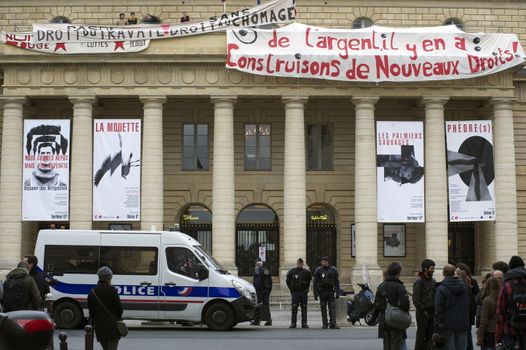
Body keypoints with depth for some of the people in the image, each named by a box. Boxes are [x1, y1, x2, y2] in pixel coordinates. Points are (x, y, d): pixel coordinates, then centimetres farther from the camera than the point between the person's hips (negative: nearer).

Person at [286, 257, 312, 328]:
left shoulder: (306, 272, 4)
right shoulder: (292, 271, 1)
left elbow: (308, 281, 17)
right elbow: (288, 281, 10)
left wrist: (306, 289, 10)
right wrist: (291, 288, 4)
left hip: (303, 292, 1)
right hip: (295, 292, -1)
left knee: (304, 308, 3)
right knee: (294, 308, -3)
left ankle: (304, 323, 7)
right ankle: (293, 323, 2)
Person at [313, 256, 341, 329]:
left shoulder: (333, 270, 4)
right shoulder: (318, 270, 1)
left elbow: (337, 282, 6)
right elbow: (315, 283, 2)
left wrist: (338, 292, -1)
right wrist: (315, 293, -4)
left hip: (331, 291, 0)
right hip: (322, 292, 0)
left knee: (332, 308, -6)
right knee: (323, 308, 4)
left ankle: (333, 324, -6)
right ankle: (325, 324, 11)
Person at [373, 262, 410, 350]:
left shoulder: (381, 286, 5)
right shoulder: (399, 286, -12)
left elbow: (376, 304, 6)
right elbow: (405, 303, -19)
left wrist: (375, 316, 16)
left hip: (383, 321, 5)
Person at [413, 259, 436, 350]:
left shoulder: (433, 281, 13)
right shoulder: (419, 281, -10)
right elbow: (416, 299, -14)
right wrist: (423, 310, -15)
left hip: (432, 312, 7)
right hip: (423, 313, -7)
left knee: (430, 336, 8)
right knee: (421, 336, -3)